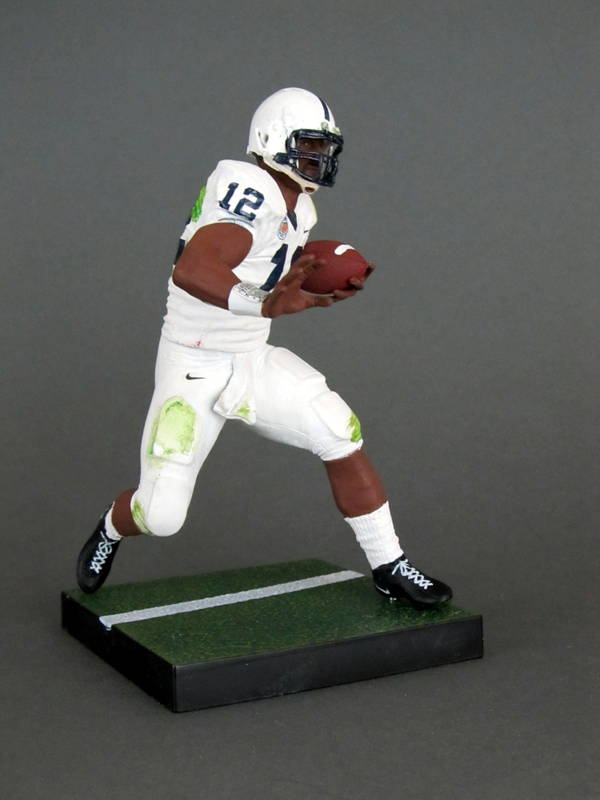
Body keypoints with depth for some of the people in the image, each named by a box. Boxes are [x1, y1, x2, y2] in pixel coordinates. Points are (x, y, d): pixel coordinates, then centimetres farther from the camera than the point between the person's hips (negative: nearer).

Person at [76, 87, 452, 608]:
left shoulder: (298, 207, 6)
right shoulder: (250, 190, -23)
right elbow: (192, 272, -36)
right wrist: (262, 303, -50)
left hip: (256, 361, 8)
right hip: (195, 369, -8)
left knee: (343, 441, -3)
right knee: (162, 515, -6)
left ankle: (388, 567, 12)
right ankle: (112, 530, 31)